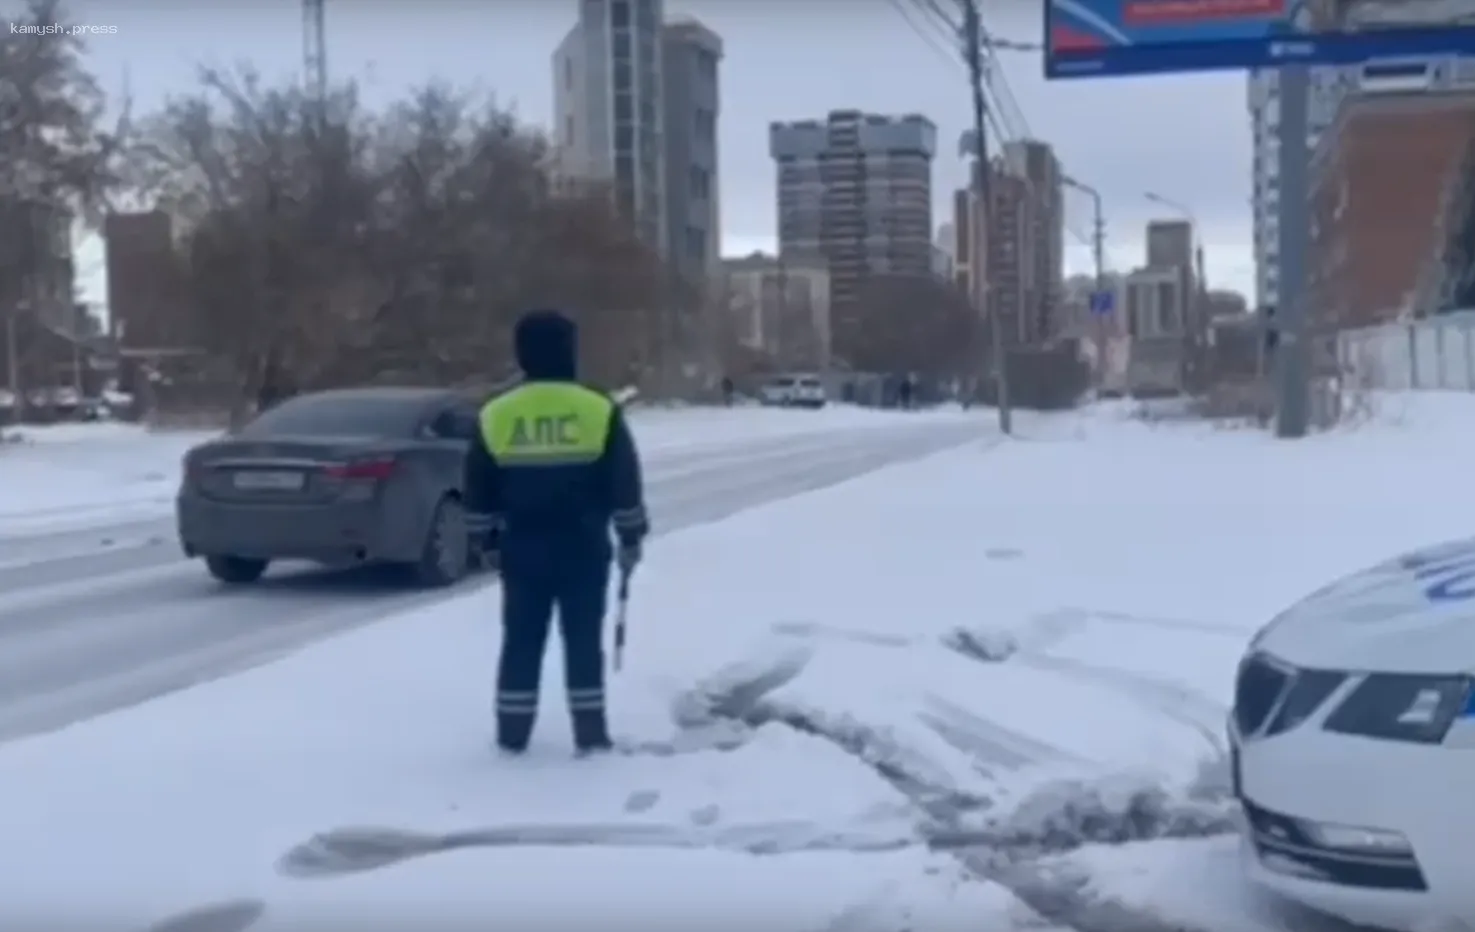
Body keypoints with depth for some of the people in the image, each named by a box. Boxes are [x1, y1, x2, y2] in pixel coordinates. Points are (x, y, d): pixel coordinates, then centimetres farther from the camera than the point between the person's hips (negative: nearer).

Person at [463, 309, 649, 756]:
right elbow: (625, 483, -3)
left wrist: (489, 541, 16)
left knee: (521, 641, 10)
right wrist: (631, 537, 8)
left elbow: (479, 491, 4)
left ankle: (512, 735, 14)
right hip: (584, 549, -1)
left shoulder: (495, 416, -2)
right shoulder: (600, 412, -7)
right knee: (583, 640, 6)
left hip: (521, 550, 2)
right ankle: (590, 734, 9)